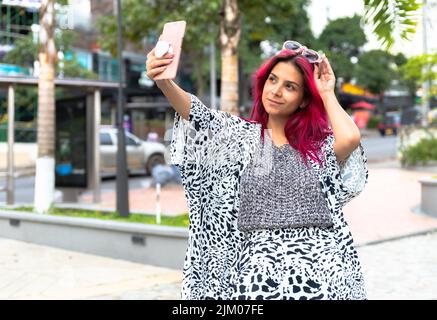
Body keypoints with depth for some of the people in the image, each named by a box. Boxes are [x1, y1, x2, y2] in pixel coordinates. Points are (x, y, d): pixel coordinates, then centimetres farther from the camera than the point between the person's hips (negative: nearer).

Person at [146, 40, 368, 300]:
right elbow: (198, 115, -6)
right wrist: (163, 81, -24)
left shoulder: (320, 144, 9)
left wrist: (327, 94, 3)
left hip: (320, 266, 0)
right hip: (261, 266, 0)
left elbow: (350, 138, -13)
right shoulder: (241, 136, 12)